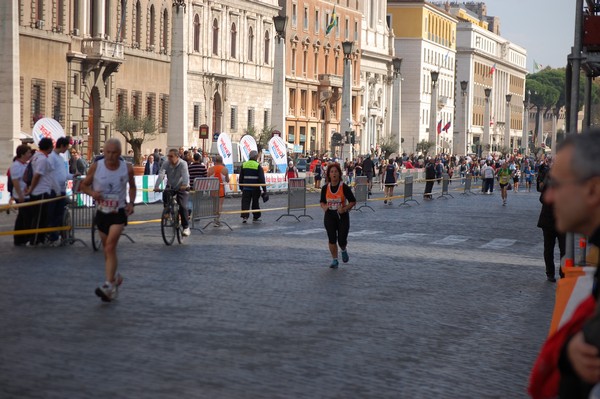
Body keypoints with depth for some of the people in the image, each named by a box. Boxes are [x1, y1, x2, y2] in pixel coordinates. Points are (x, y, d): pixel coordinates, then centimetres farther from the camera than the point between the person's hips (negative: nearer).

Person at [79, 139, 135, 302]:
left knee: (110, 247, -19)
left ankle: (109, 285, -23)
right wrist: (92, 192, -18)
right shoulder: (96, 167, -7)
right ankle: (115, 277, 37)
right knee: (107, 249, 14)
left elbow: (132, 186, 11)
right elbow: (84, 185, 4)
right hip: (102, 212, 3)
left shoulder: (127, 168, -6)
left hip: (119, 212, -3)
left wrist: (131, 203, -4)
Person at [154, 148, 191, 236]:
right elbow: (161, 175, -26)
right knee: (165, 195, -25)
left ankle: (186, 227, -4)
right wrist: (156, 186, -42)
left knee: (183, 207, -14)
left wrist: (184, 185, -55)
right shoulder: (166, 164, -13)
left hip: (181, 187, -3)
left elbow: (185, 175, -36)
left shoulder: (183, 164, -21)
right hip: (170, 187, 4)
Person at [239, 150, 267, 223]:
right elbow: (262, 179, -9)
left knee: (245, 203, 1)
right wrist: (264, 190, -6)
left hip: (246, 189, 2)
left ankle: (244, 216, -14)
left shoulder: (244, 165, 6)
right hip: (255, 189, -2)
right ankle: (255, 217, 21)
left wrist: (241, 188, 20)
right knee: (255, 203, 12)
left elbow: (241, 178, 11)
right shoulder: (258, 166, -6)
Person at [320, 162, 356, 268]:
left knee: (342, 240, -2)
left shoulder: (344, 187, -10)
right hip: (329, 216, 2)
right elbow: (322, 202, 12)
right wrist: (324, 207, -11)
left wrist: (345, 208, -20)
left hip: (342, 216, -2)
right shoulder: (325, 188, -1)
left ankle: (344, 250, 33)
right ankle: (334, 260, 13)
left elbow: (353, 201, -4)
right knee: (332, 239, -3)